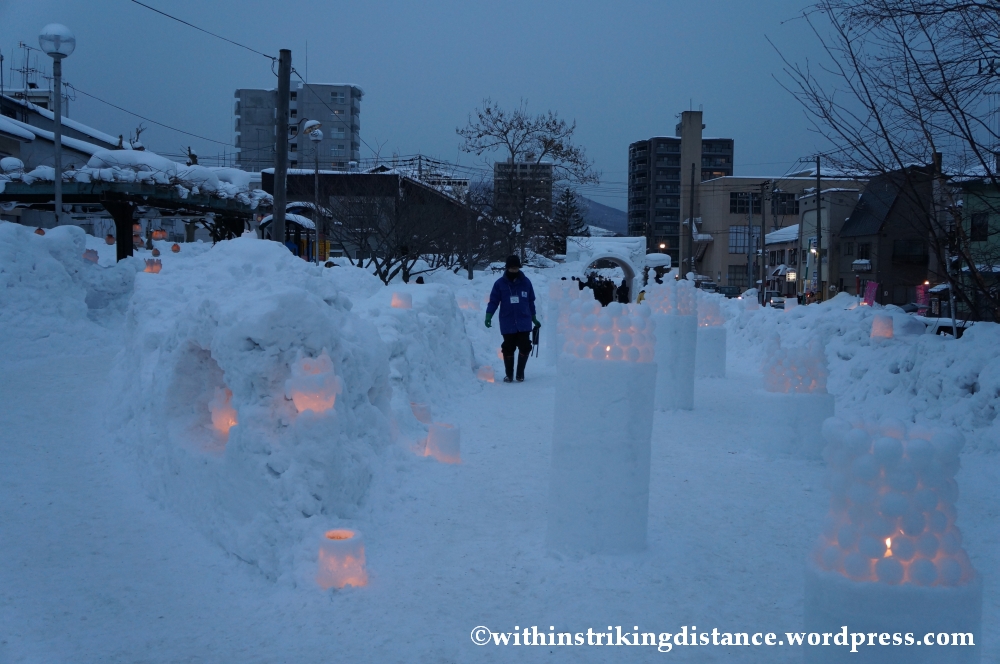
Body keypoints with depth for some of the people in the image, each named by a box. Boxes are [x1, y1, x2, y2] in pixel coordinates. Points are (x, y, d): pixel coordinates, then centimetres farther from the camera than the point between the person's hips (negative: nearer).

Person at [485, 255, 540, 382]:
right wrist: (488, 316, -14)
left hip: (524, 323, 1)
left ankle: (520, 373, 14)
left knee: (525, 348, -2)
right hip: (507, 324, -1)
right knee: (508, 349, 5)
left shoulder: (525, 282, 5)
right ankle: (509, 374, 18)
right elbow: (493, 301, -1)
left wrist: (534, 318, 17)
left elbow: (531, 301, 13)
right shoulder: (500, 283, -1)